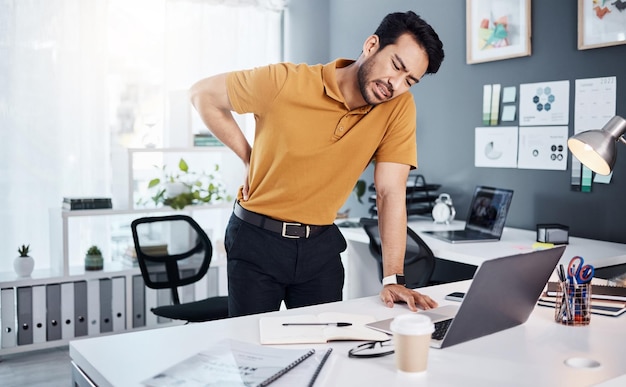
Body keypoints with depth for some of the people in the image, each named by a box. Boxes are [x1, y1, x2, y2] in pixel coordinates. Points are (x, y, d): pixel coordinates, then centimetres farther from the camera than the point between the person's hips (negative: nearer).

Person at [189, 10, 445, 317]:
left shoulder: (399, 107, -12)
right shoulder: (285, 82, -18)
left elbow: (391, 193, -13)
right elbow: (202, 94, -5)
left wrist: (393, 279, -20)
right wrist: (248, 158, -7)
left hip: (321, 245, 2)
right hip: (255, 239, -2)